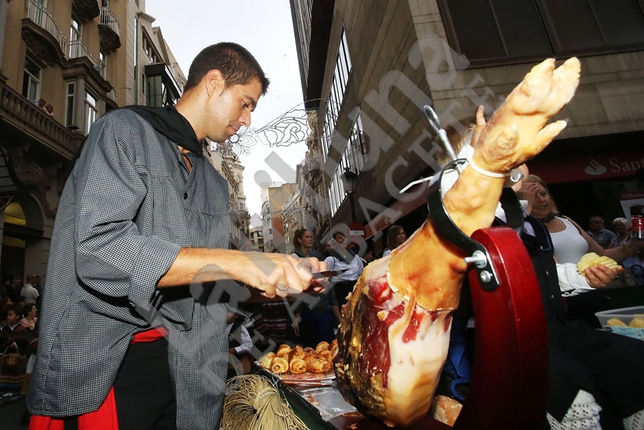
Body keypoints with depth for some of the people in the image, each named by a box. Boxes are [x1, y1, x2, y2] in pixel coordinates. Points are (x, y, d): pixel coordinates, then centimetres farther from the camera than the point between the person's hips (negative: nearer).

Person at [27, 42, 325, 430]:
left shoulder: (214, 183, 14)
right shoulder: (126, 130, -8)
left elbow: (210, 279, 12)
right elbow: (98, 251, -22)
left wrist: (285, 273, -1)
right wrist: (235, 262, -26)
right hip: (102, 363, -6)